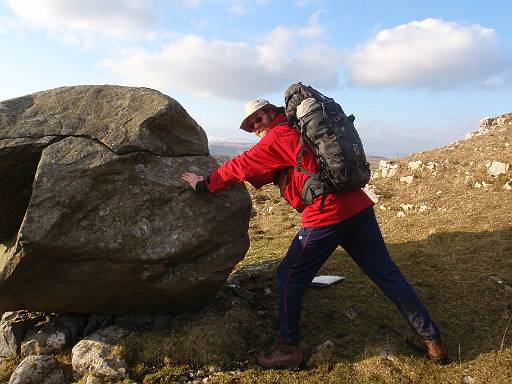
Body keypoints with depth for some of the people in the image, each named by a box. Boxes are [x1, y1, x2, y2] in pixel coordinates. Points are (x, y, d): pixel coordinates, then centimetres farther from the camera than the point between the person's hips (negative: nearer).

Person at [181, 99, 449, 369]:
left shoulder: (278, 137, 1)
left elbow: (242, 166, 5)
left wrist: (204, 184, 16)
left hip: (327, 215, -8)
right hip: (359, 207, 8)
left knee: (289, 276, 6)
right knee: (386, 272, 15)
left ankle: (289, 349, 15)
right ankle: (430, 338, 24)